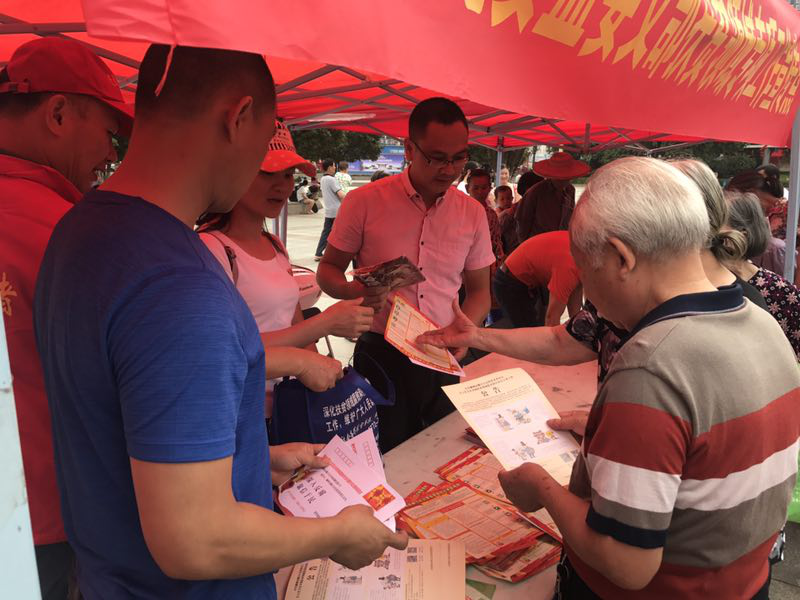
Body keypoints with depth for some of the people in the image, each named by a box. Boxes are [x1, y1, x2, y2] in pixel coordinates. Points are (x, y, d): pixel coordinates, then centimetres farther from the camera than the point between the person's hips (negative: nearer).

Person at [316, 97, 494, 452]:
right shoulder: (365, 202, -7)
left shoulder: (473, 214, 3)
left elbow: (479, 290, 10)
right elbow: (327, 270, 1)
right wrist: (354, 290, -21)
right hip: (381, 356, -3)